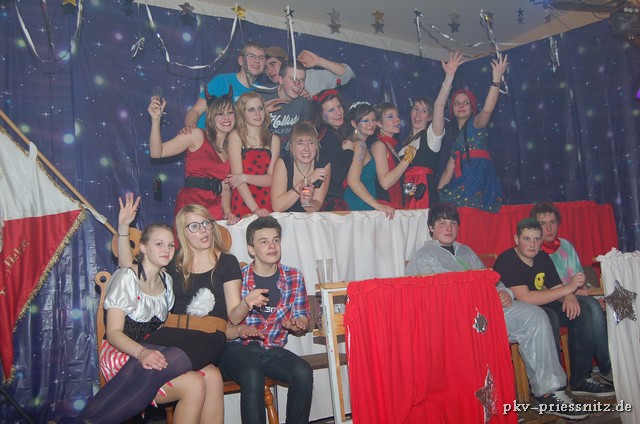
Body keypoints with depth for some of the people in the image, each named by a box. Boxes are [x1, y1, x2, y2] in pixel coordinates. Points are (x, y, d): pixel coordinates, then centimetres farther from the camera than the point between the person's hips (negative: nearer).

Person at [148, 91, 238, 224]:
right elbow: (156, 153, -8)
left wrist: (228, 212, -1)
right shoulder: (197, 136, -2)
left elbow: (225, 188, 14)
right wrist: (156, 119, -19)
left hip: (215, 207, 5)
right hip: (191, 203, -5)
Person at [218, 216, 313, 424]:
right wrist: (239, 330, -24)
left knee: (303, 372, -24)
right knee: (253, 376, -34)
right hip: (237, 348, -3)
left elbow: (303, 321, 13)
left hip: (272, 350, 3)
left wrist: (296, 325, -10)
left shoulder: (294, 278, 4)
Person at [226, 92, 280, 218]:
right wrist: (255, 209, -16)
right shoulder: (236, 136, 2)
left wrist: (244, 178, -13)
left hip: (268, 204, 3)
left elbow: (271, 179, 2)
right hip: (243, 203, -2)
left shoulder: (273, 139, 11)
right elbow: (237, 175, -8)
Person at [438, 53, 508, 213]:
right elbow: (449, 169, 22)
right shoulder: (457, 136, 27)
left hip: (479, 181, -6)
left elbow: (487, 109, -15)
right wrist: (437, 194, 14)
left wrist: (497, 78, -25)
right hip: (463, 184, 6)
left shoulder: (475, 124, 8)